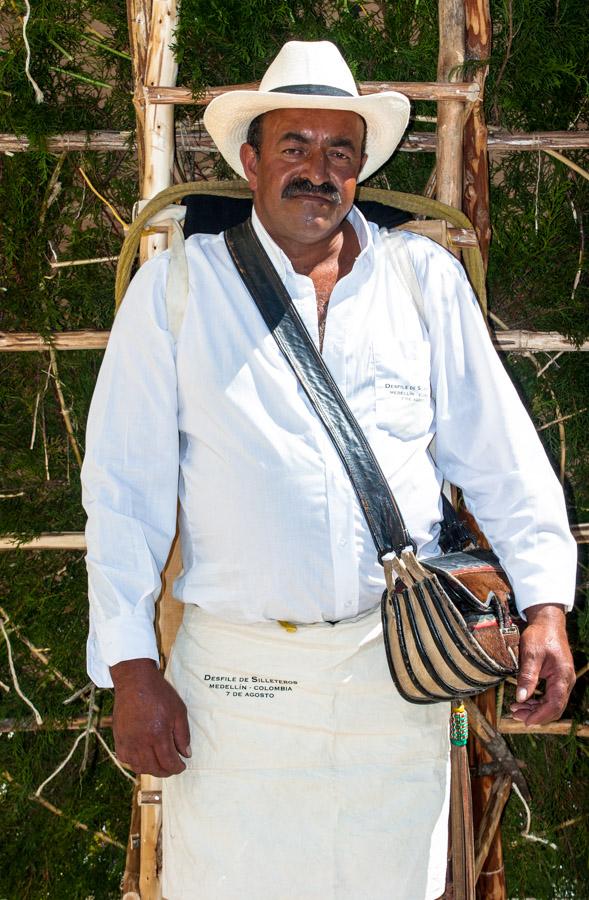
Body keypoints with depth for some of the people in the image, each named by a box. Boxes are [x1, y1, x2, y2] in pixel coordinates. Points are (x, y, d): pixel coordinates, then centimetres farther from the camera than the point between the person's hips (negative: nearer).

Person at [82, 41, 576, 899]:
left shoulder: (426, 278, 7)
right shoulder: (176, 287, 1)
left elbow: (499, 454, 9)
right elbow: (126, 486, 0)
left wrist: (545, 605, 1)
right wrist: (132, 670, -5)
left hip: (399, 665, 2)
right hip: (238, 669, -1)